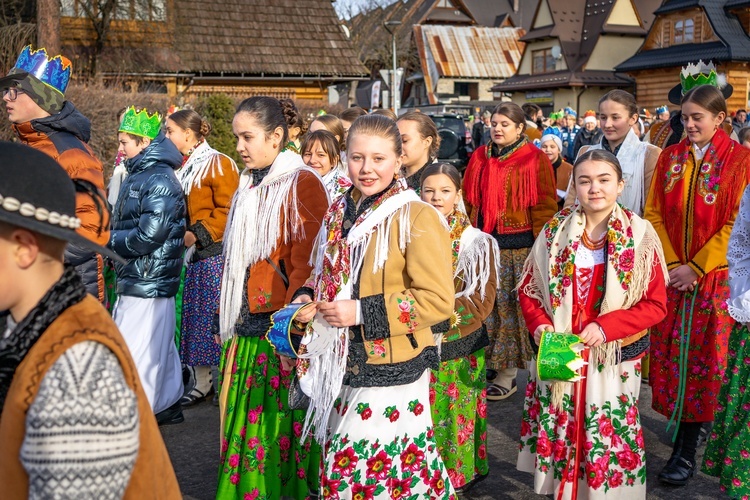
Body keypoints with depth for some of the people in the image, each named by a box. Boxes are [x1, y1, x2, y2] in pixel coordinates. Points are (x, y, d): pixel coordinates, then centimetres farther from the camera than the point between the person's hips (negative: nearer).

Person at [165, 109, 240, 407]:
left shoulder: (219, 164, -10)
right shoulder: (182, 167, 15)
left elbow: (228, 211, -17)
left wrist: (198, 233, -20)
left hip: (214, 253, -8)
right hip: (191, 254, 8)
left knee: (216, 318, -4)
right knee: (195, 315, 11)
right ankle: (200, 382, 20)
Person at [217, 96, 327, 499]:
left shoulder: (302, 184, -9)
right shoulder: (249, 185, 16)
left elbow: (308, 262, -14)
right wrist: (226, 317, 18)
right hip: (244, 329, 8)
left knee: (279, 420, -2)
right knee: (243, 419, 10)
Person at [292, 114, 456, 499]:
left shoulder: (416, 218, -14)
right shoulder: (340, 214, 9)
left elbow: (437, 300, -18)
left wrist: (363, 312, -21)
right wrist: (308, 298, 2)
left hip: (392, 374, -7)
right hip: (340, 368, 7)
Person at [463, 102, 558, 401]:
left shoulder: (535, 159, -2)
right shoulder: (479, 158, 12)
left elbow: (545, 206, -5)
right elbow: (469, 199, 15)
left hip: (518, 245, -4)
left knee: (511, 305, 1)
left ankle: (508, 374, 11)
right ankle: (488, 364, 21)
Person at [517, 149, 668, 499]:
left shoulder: (640, 235, -6)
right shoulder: (555, 231, 0)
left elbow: (656, 305, -7)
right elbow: (528, 288, 6)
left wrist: (605, 326, -20)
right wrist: (539, 324, -13)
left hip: (614, 359, -2)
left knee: (607, 439, 7)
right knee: (558, 435, 12)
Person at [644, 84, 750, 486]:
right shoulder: (670, 157, 5)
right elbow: (654, 213, 4)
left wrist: (696, 268, -14)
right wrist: (671, 263, -7)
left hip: (712, 276, -3)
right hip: (670, 273, 3)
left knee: (700, 357, 2)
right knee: (668, 352, 6)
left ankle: (686, 451, 9)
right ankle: (683, 422, 23)